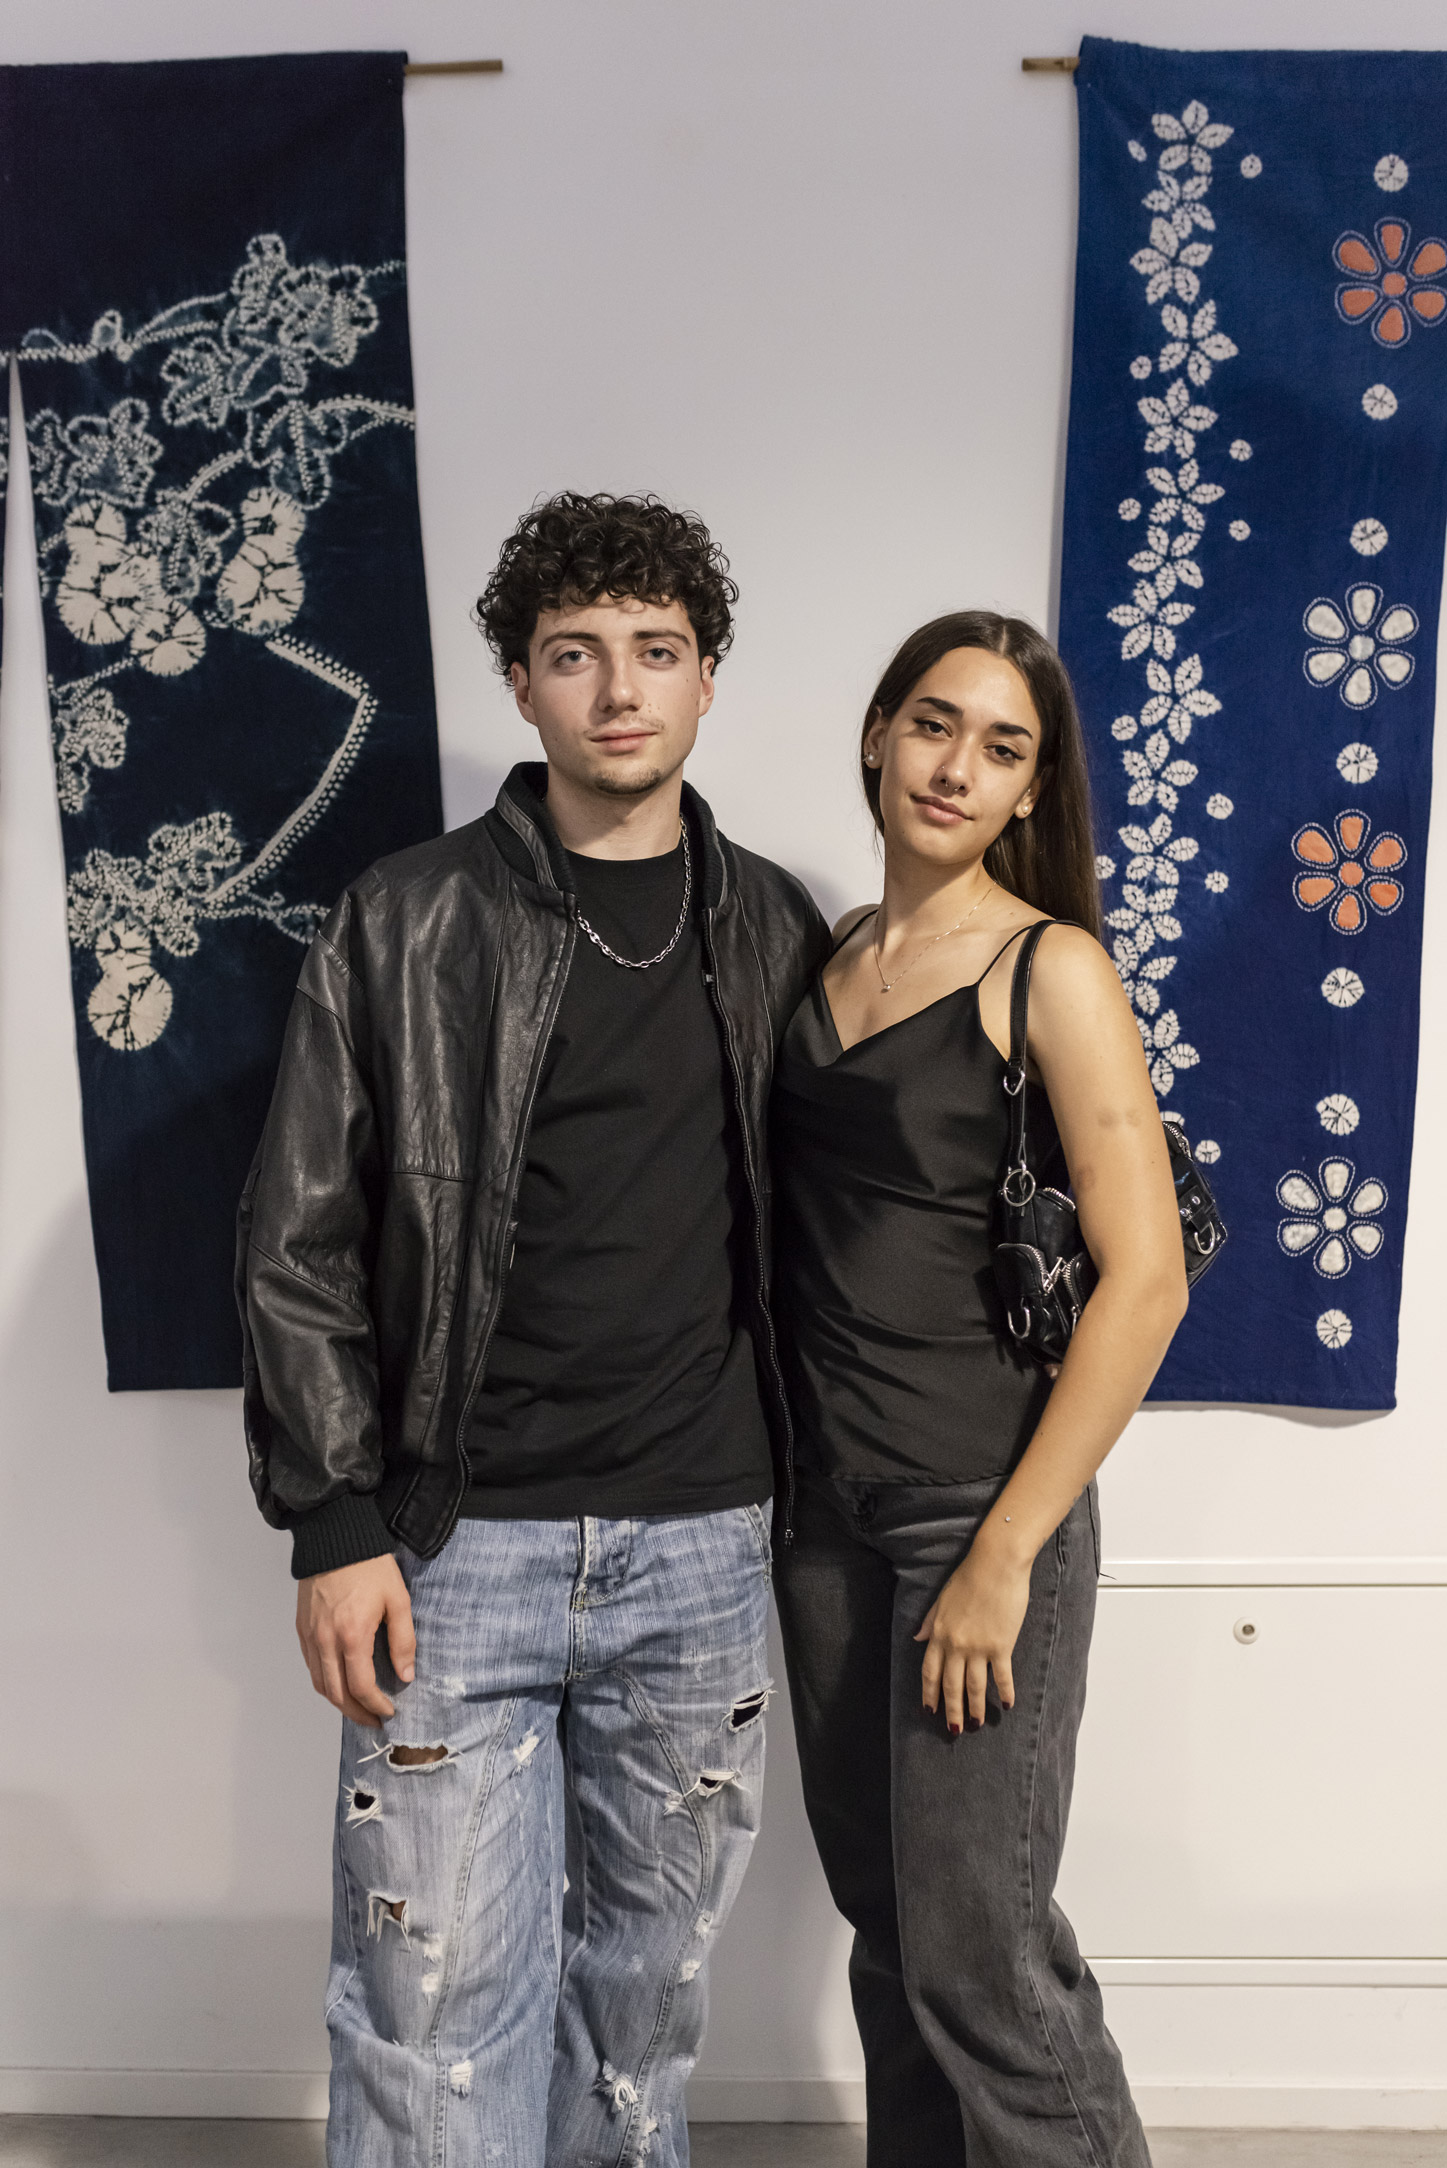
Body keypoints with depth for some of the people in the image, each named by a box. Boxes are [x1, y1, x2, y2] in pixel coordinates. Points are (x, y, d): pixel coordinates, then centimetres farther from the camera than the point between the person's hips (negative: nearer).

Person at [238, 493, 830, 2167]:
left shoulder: (775, 933, 7)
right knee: (437, 2008, 3)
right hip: (456, 1544, -2)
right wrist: (334, 1523, -7)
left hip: (701, 1544, 3)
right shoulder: (406, 923, -2)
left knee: (645, 1983, 17)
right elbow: (303, 1240, -3)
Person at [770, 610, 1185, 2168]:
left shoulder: (1049, 968, -9)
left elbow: (1145, 1280, -15)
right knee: (882, 1922, 18)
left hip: (980, 1513, -5)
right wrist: (778, 1483, 7)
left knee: (979, 1956, 3)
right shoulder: (828, 957, 8)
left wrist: (1005, 1556, -16)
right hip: (825, 1513, 6)